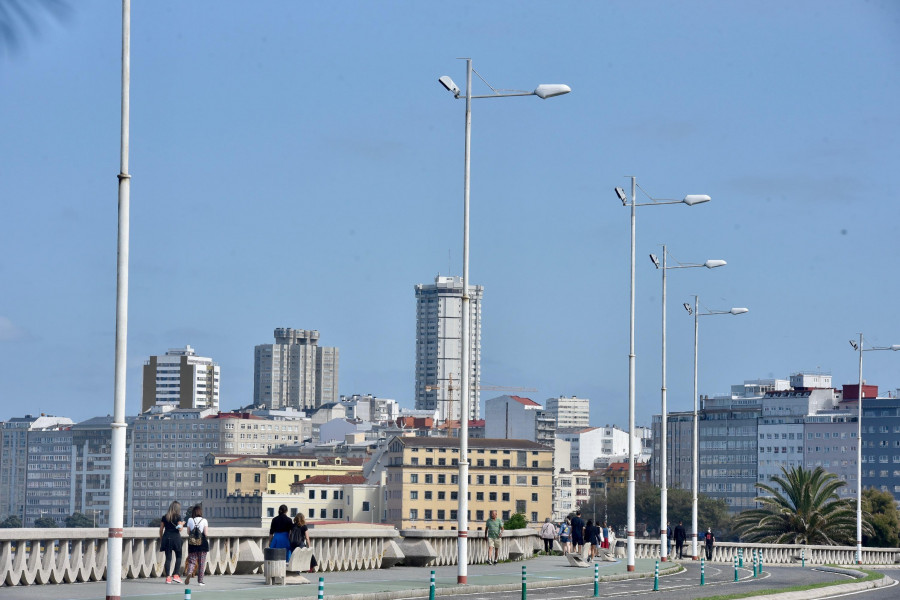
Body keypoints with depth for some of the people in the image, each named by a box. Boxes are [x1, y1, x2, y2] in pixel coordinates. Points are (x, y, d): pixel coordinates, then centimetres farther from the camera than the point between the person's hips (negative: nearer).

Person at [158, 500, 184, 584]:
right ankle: (176, 575, 0)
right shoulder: (178, 517, -4)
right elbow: (180, 529, -9)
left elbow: (161, 529, 8)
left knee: (168, 558, 4)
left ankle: (168, 577, -1)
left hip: (166, 538, 3)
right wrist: (182, 524, 12)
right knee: (178, 557, 10)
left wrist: (161, 540, 17)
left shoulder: (165, 517, 7)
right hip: (175, 538, -3)